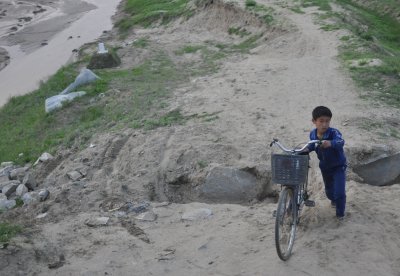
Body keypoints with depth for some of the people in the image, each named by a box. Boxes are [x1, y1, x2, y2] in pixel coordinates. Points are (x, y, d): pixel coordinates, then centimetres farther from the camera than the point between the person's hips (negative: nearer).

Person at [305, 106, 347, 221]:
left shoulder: (333, 132, -30)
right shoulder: (312, 134, -14)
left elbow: (341, 142, -52)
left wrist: (330, 143, -72)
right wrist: (307, 149, -12)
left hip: (338, 166, -5)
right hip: (325, 167, 5)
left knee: (339, 192, -11)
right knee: (329, 189, 24)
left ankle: (340, 213, 15)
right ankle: (333, 200, 58)